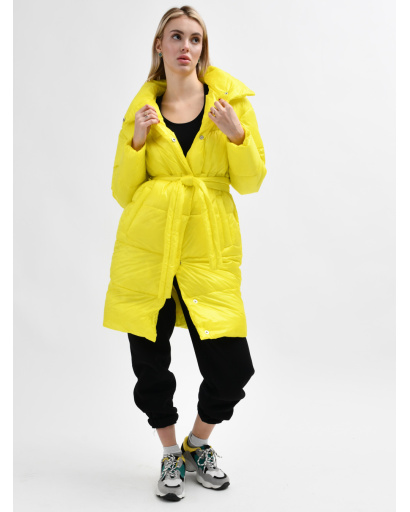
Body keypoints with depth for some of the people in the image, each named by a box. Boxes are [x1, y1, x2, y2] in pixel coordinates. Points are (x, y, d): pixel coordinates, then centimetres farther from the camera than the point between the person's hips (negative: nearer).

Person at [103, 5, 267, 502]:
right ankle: (170, 455, 32)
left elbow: (250, 182, 3)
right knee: (150, 364, 5)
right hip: (147, 246, 1)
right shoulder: (143, 108, 9)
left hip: (208, 248, 0)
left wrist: (237, 135, -13)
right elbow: (123, 193, 6)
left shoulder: (231, 98, 6)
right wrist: (136, 140, -8)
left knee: (231, 369, -3)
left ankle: (197, 443, 29)